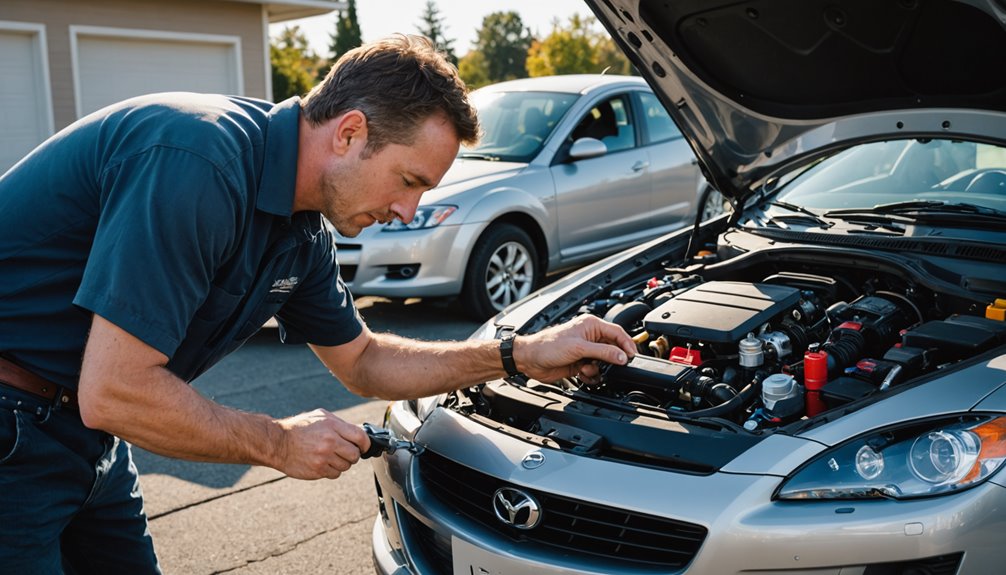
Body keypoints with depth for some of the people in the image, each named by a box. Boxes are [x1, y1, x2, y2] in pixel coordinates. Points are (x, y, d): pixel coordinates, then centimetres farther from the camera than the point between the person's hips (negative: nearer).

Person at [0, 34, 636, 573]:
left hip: (84, 439, 8)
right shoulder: (198, 163, -29)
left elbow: (362, 362, 12)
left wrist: (522, 356, 3)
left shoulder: (303, 233, 0)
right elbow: (112, 394, -30)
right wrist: (280, 444, -16)